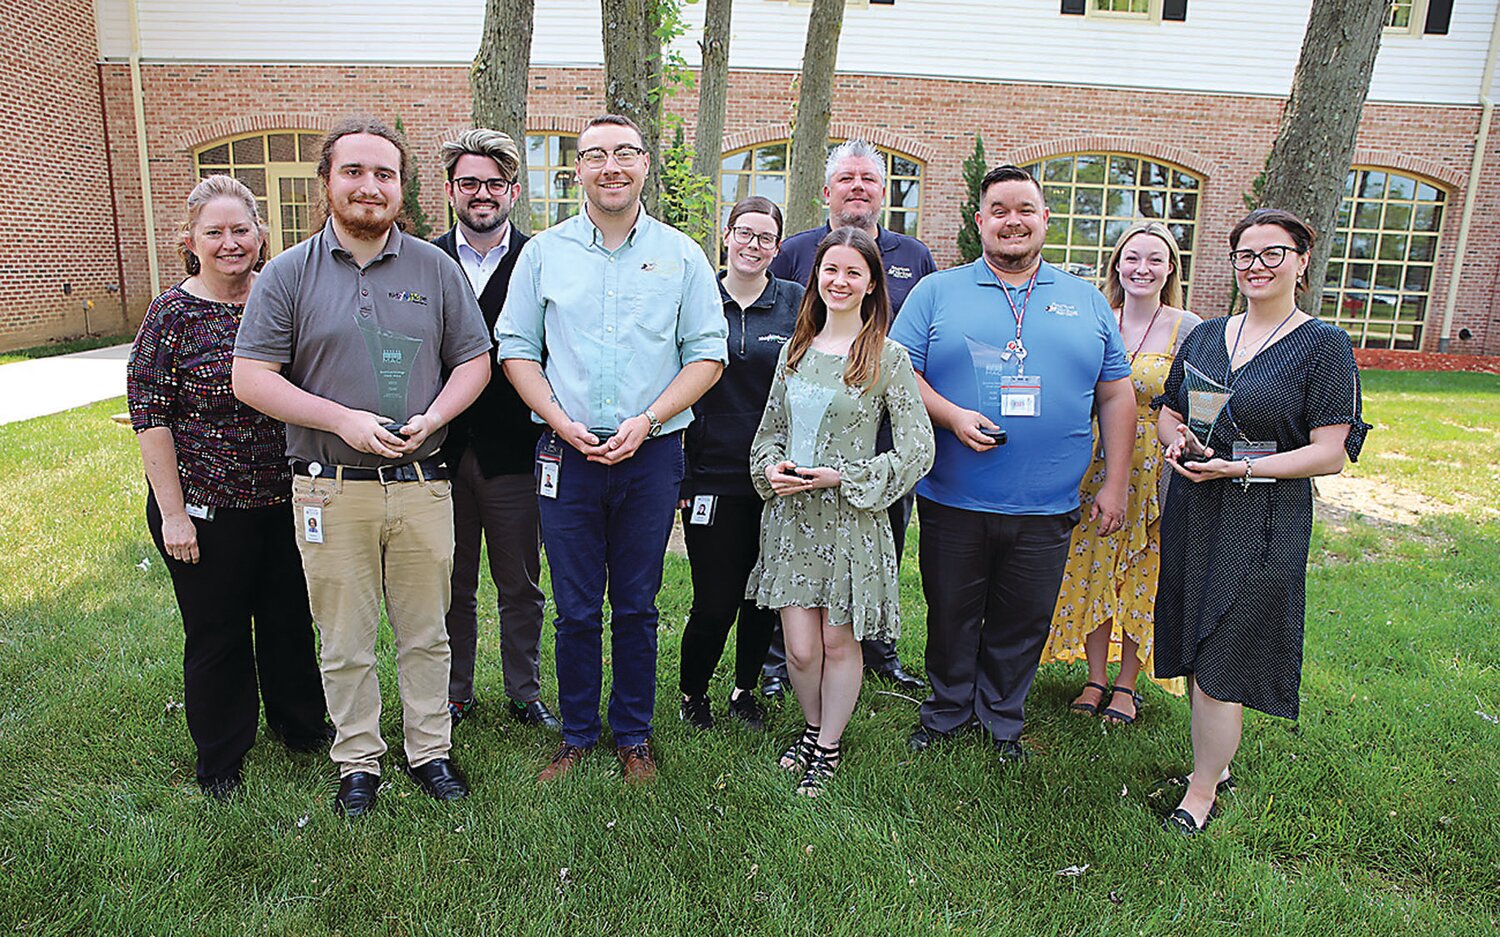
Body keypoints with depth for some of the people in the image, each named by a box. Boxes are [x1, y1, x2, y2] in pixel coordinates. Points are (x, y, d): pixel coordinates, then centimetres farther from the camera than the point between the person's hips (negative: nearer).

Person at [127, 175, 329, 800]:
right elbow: (149, 415, -10)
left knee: (291, 618, 16)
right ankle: (219, 762, 29)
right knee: (216, 633, 10)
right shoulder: (173, 313, -9)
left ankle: (301, 724, 39)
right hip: (205, 507, -3)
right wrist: (172, 512, -12)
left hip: (285, 498, 4)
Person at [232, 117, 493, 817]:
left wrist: (430, 418, -11)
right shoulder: (289, 274, 2)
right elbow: (250, 378, -2)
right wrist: (342, 419, -15)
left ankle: (430, 750, 29)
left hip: (422, 486, 1)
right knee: (346, 643, 10)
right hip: (332, 490, -1)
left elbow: (473, 361, 8)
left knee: (425, 633, 12)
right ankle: (358, 762, 28)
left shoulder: (436, 268, 6)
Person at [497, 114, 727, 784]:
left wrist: (646, 421, -10)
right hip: (567, 453, 1)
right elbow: (516, 348, 6)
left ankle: (633, 736, 25)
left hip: (652, 453, 0)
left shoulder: (679, 254, 5)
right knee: (576, 609, 8)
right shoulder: (544, 252, 7)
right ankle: (577, 735, 25)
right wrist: (563, 423, -8)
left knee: (637, 606, 9)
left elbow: (707, 353, 2)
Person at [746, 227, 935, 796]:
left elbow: (917, 452, -7)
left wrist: (842, 477, -12)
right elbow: (769, 430, 17)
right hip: (790, 514, 3)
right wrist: (772, 469, -4)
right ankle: (813, 728, 33)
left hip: (852, 517, -3)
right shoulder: (795, 350, 9)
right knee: (800, 648, 4)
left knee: (838, 641, 8)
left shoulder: (887, 357, -5)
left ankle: (829, 747, 29)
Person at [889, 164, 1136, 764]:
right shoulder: (937, 292, 4)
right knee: (950, 616, 10)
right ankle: (945, 712, 32)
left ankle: (1002, 722, 31)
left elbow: (1116, 395, 12)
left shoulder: (1087, 302, 11)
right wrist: (952, 417, -18)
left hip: (1045, 509, 2)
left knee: (1023, 623, 11)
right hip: (952, 502, -1)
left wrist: (1115, 483, 6)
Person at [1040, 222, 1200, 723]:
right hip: (1098, 465, 3)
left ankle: (1126, 686, 21)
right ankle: (1095, 679, 21)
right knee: (1093, 569, 6)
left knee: (1143, 575, 5)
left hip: (1156, 468, -2)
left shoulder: (1188, 329, -4)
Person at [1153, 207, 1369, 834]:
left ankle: (1201, 793, 12)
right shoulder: (1205, 337, 11)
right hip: (1192, 513, 5)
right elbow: (1168, 417, 17)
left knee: (1220, 661, -3)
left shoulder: (1324, 345, -4)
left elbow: (1331, 453, -9)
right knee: (1197, 651, 12)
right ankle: (1216, 765, 31)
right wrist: (1177, 442, -6)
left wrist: (1239, 468, -19)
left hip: (1264, 522, -5)